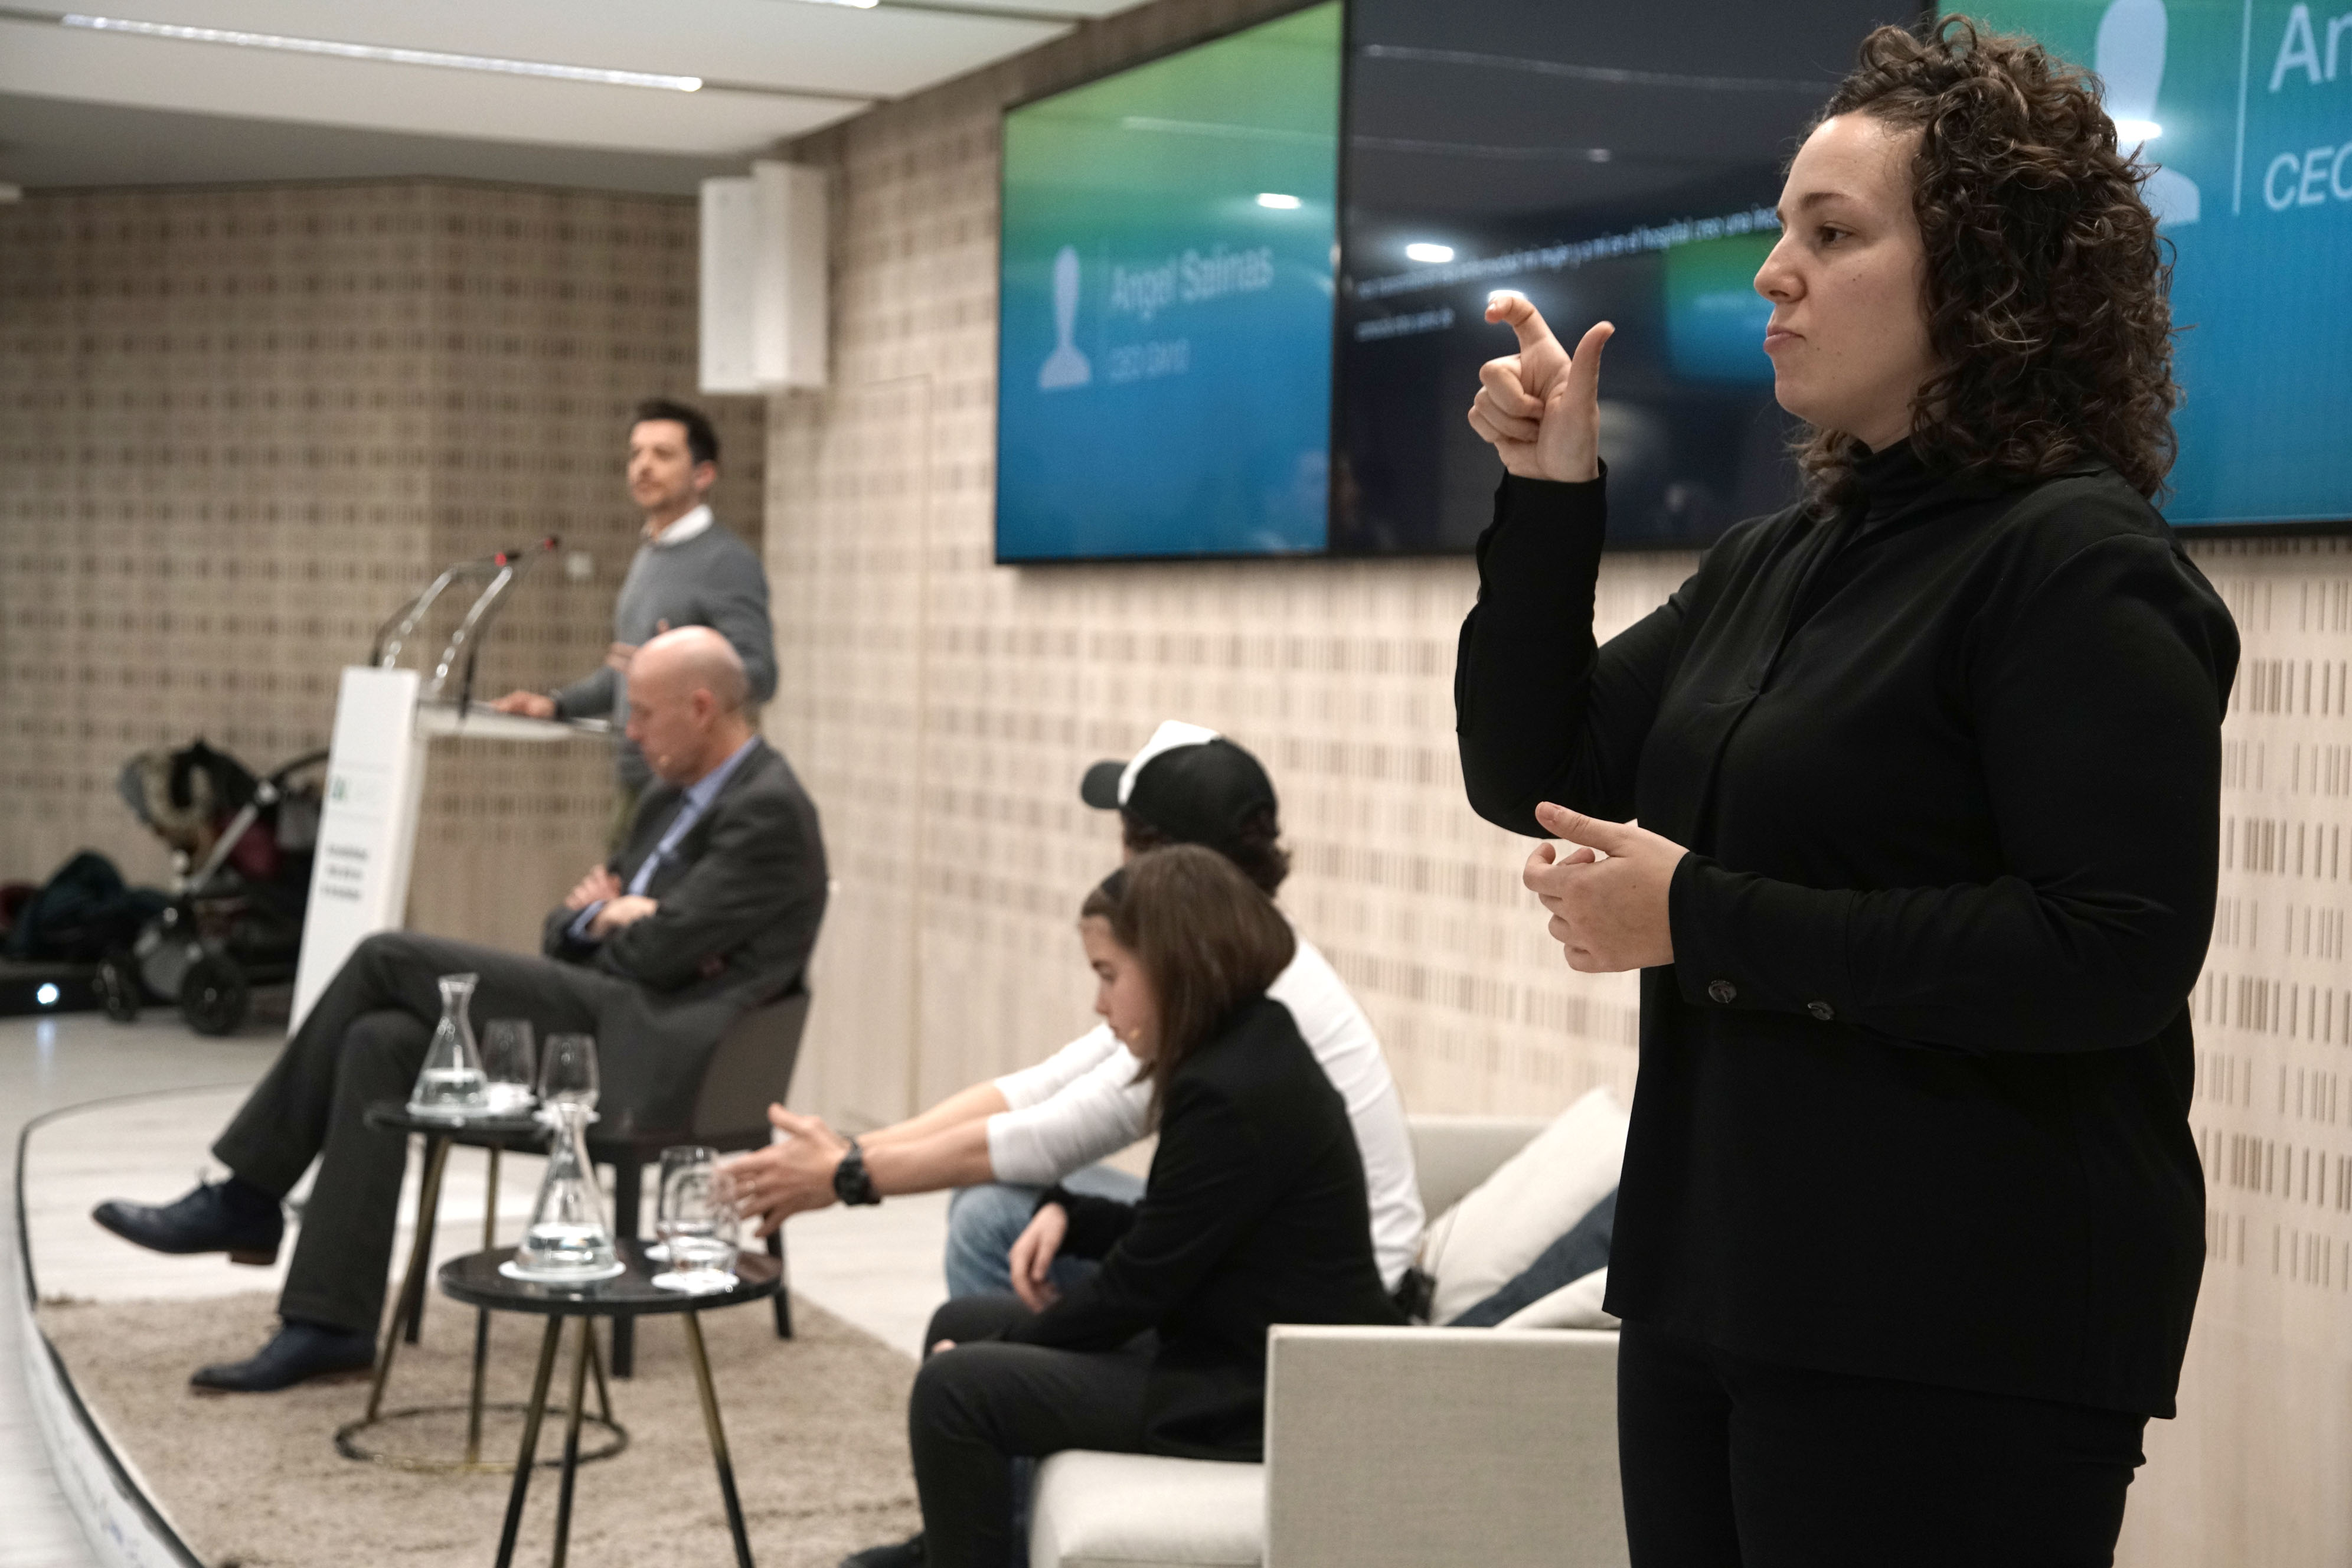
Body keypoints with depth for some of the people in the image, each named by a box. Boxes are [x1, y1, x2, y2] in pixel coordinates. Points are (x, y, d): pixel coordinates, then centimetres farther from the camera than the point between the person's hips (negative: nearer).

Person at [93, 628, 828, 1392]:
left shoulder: (769, 812, -9)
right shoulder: (674, 798, 22)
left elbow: (663, 950, -17)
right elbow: (568, 930, 23)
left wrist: (603, 916, 5)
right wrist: (593, 919, -1)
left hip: (639, 1049, -10)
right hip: (581, 1020, 10)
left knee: (389, 958, -13)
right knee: (379, 1042, -12)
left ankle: (248, 1199, -4)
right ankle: (331, 1324, -10)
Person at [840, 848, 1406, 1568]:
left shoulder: (1232, 1098, -23)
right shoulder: (1249, 1056, 7)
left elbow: (1136, 1288, -18)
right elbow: (1168, 1240, 17)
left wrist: (1002, 1346, -5)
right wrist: (1068, 1215, 1)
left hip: (1260, 1400, -10)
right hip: (1241, 1352, 10)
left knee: (955, 1386, -16)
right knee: (959, 1325, 17)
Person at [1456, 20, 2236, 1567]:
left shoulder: (2077, 567, -13)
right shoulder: (1777, 563, 12)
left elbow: (2120, 955, -22)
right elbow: (1532, 776, 15)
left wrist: (1704, 919, -21)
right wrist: (1550, 499, 2)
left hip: (1960, 1327, -8)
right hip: (1719, 1284, 8)